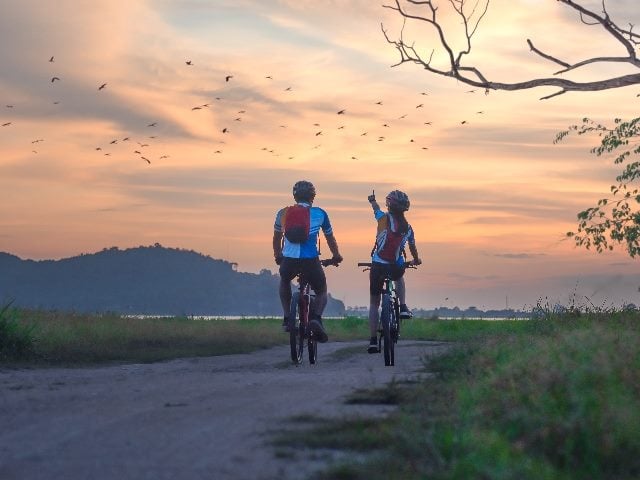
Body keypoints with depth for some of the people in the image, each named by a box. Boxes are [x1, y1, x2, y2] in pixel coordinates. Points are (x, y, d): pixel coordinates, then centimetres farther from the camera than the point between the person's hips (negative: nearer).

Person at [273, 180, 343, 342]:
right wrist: (336, 256, 43)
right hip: (311, 261, -2)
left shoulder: (283, 213, 16)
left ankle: (287, 318, 24)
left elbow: (276, 239, 28)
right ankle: (316, 318, -8)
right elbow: (330, 238, 25)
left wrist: (278, 257, 46)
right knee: (321, 292, 22)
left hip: (289, 260, 2)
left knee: (284, 281, 36)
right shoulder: (319, 213, 13)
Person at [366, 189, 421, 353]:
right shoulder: (408, 228, 4)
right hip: (396, 268, 2)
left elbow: (376, 209, 16)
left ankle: (373, 341, 9)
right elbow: (413, 247, 20)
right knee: (399, 279, 41)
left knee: (374, 303, 13)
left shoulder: (385, 218, -7)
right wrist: (416, 260, 41)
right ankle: (403, 307, 20)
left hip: (378, 266, -2)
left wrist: (373, 201, 39)